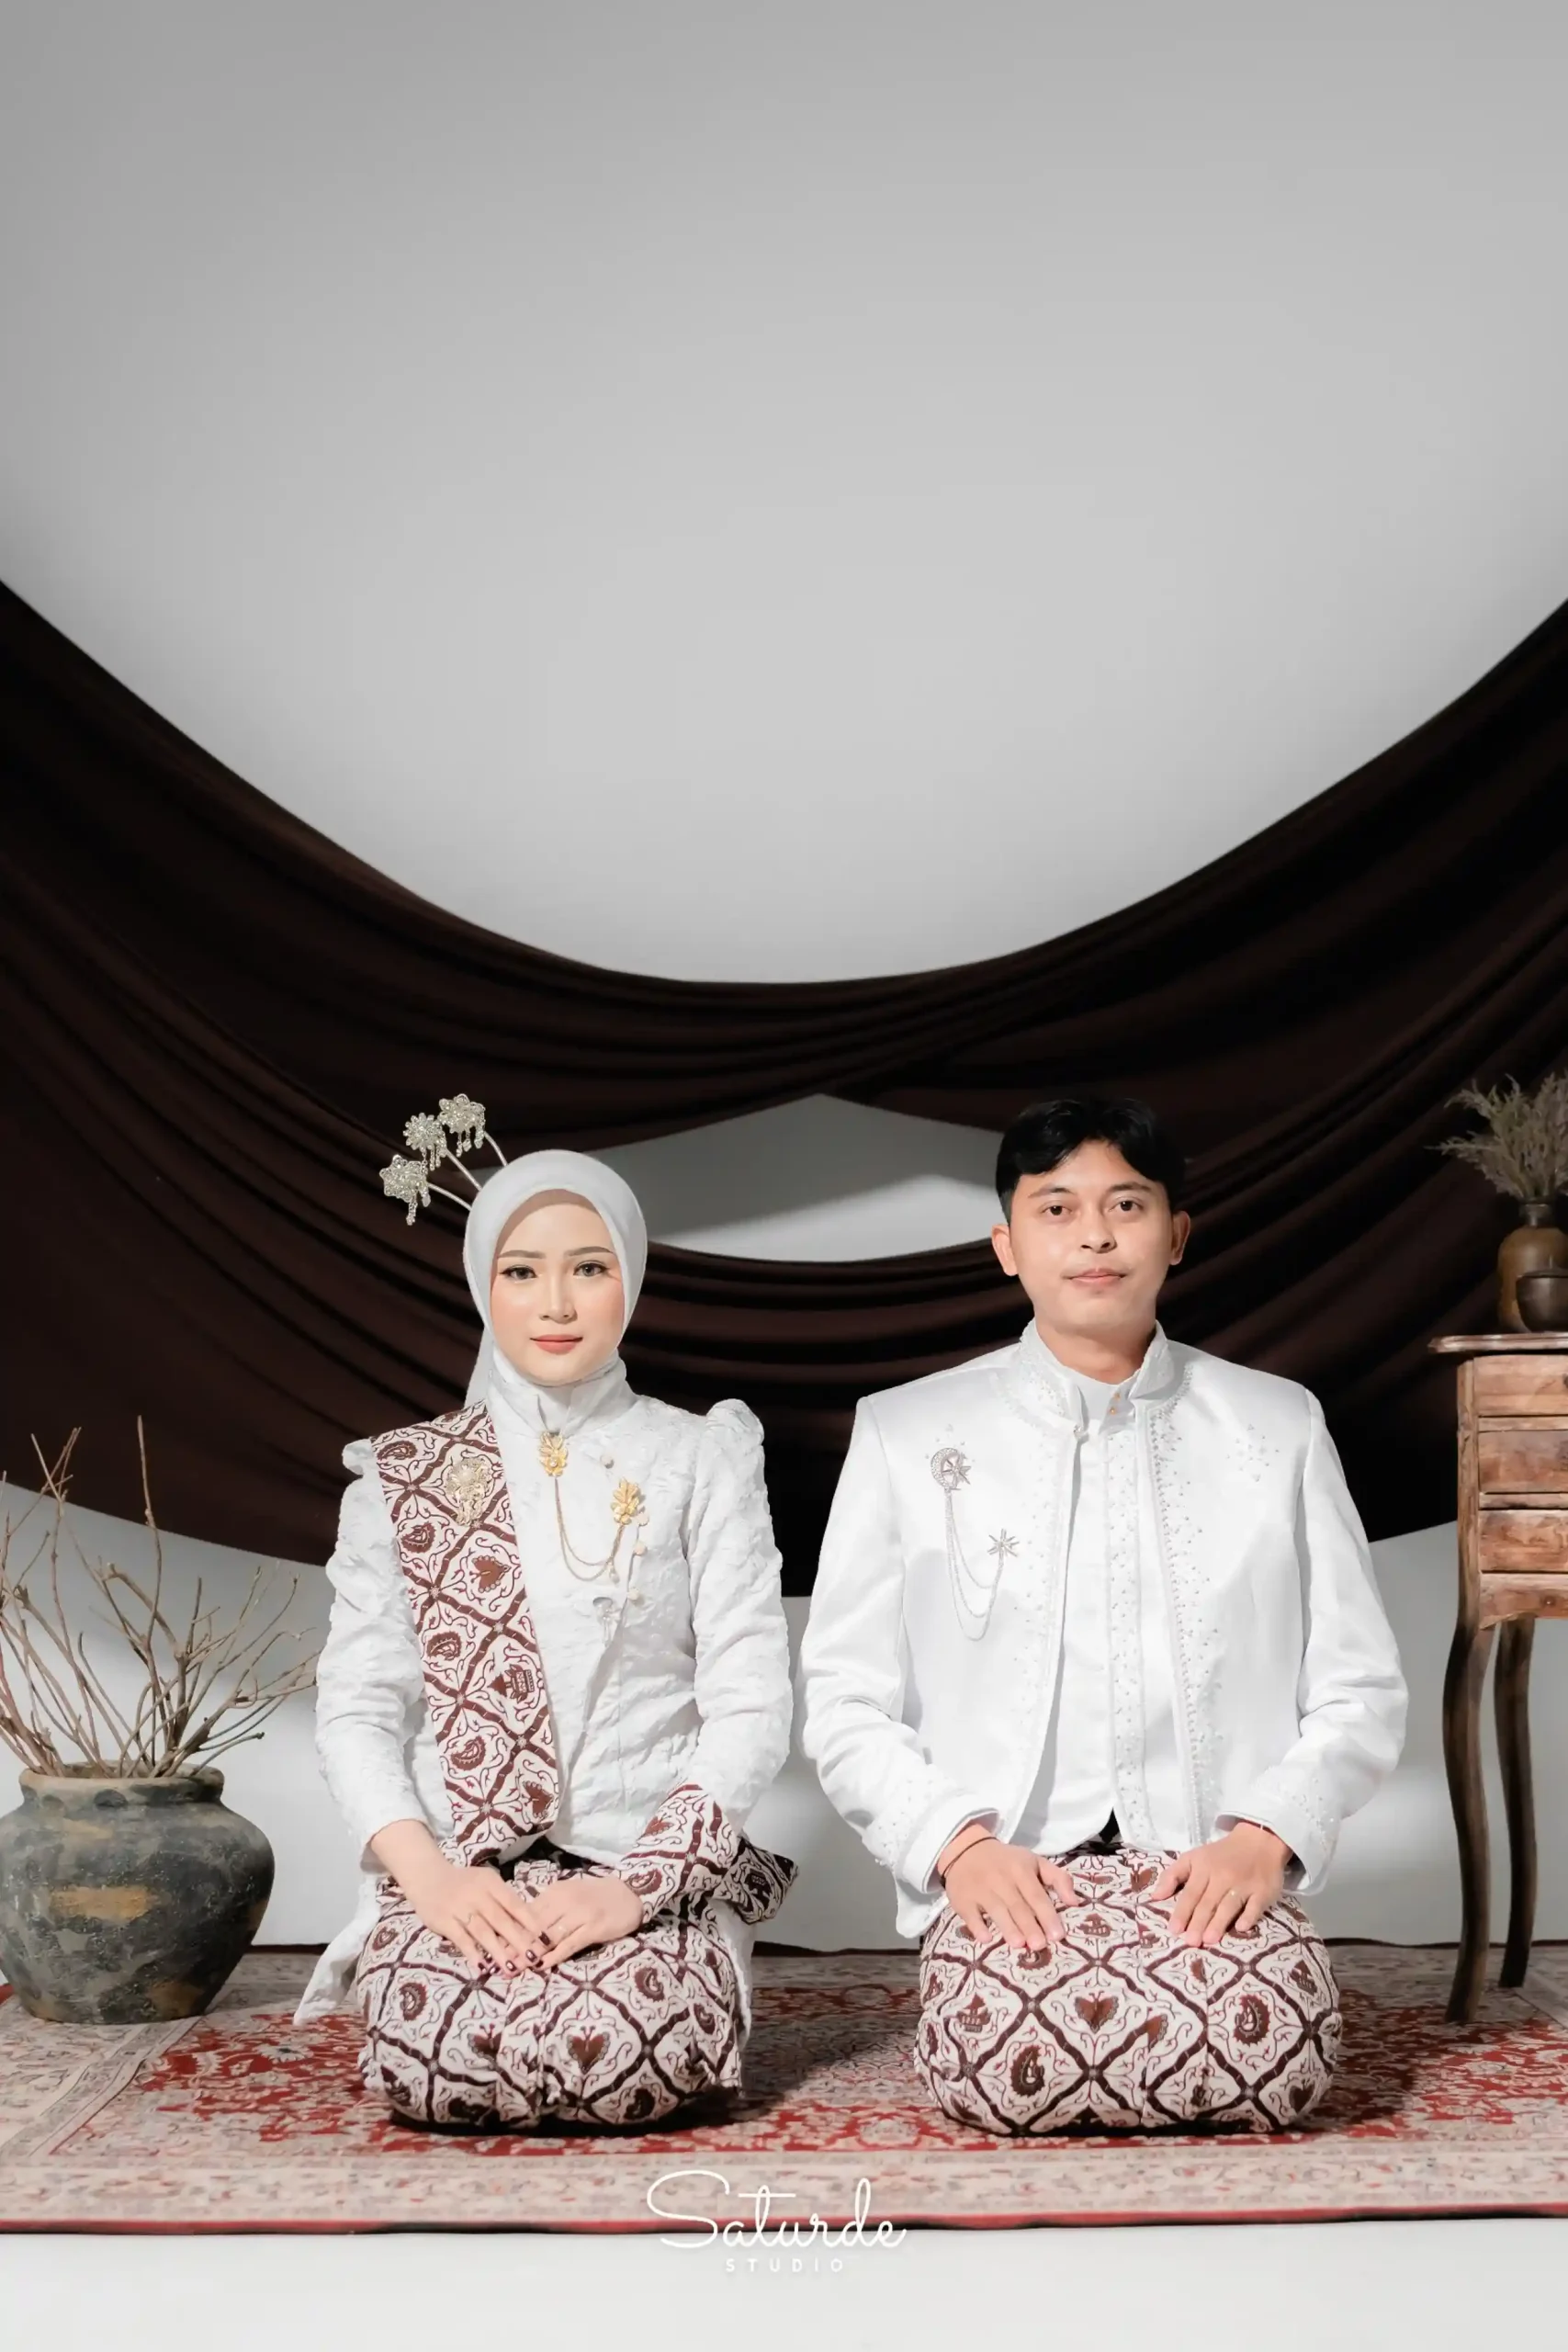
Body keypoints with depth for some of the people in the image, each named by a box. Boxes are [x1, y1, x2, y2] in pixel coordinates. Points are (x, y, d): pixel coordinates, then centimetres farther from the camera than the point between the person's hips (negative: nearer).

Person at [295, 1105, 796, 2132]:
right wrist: (425, 1871, -13)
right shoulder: (404, 1473, 12)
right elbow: (357, 1701, 5)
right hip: (461, 1874, 1)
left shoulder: (699, 1459, 7)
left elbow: (751, 1702, -1)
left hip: (655, 1869, -1)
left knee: (621, 2058, -32)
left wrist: (637, 1883, -15)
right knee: (440, 2062, -30)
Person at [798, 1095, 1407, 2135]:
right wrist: (958, 1842, -10)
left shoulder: (1279, 1426, 13)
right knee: (1006, 2069, -31)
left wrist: (1263, 1836, -7)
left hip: (1218, 1872, 1)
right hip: (1006, 1873, -1)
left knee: (1273, 2052, -30)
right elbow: (845, 1705, 7)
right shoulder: (907, 1434, 10)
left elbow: (1360, 1694, 10)